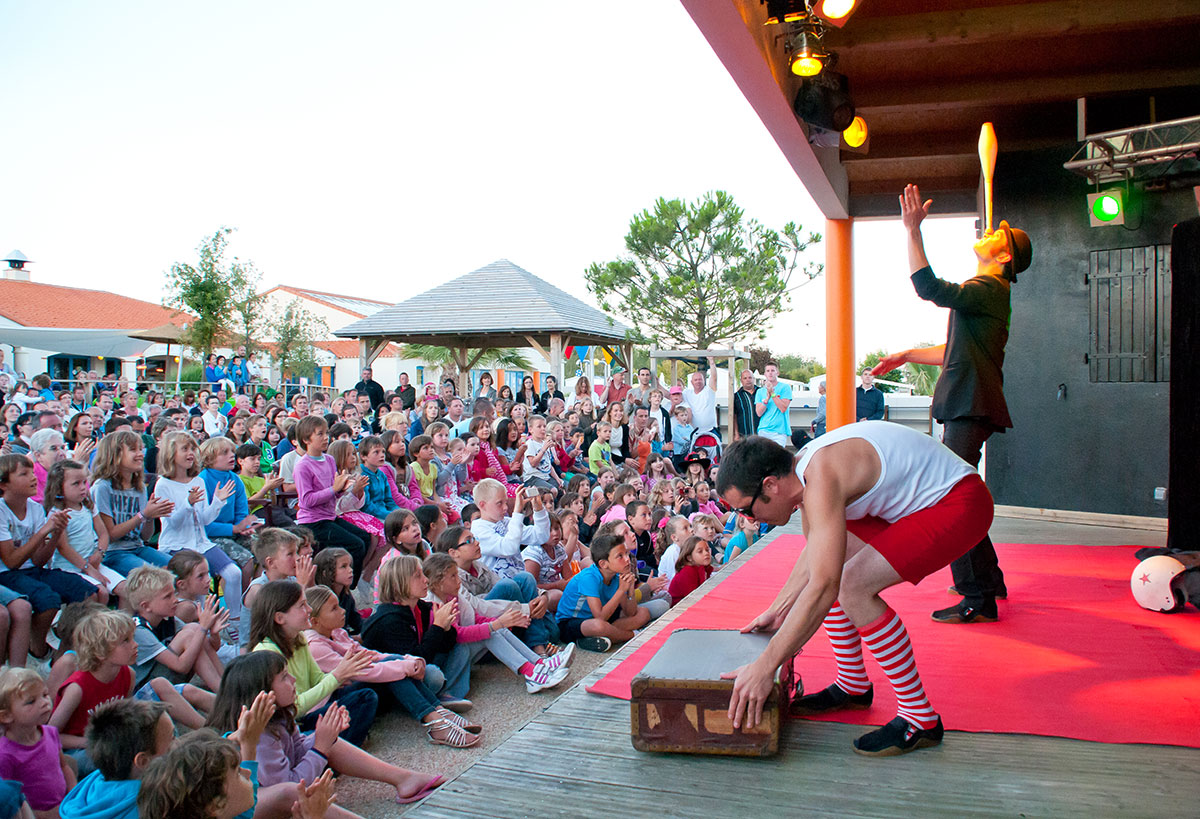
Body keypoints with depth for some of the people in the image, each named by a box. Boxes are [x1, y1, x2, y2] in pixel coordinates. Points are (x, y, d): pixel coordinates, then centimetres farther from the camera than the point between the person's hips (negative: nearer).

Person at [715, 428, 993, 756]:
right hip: (917, 501, 10)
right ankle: (853, 686, 22)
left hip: (960, 503, -10)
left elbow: (823, 588, -33)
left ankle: (920, 717, -8)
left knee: (853, 585, -21)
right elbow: (816, 553, 15)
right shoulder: (803, 470, 0)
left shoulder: (821, 479, -29)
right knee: (827, 566, 9)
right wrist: (777, 612, 16)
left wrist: (765, 667, -30)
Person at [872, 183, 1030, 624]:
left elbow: (930, 287, -26)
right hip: (967, 405, 11)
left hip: (971, 407, -11)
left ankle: (978, 599, -9)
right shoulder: (988, 292, 24)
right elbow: (956, 353, 30)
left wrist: (913, 231, -25)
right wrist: (907, 356, 28)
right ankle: (988, 580, 30)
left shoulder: (989, 288, -10)